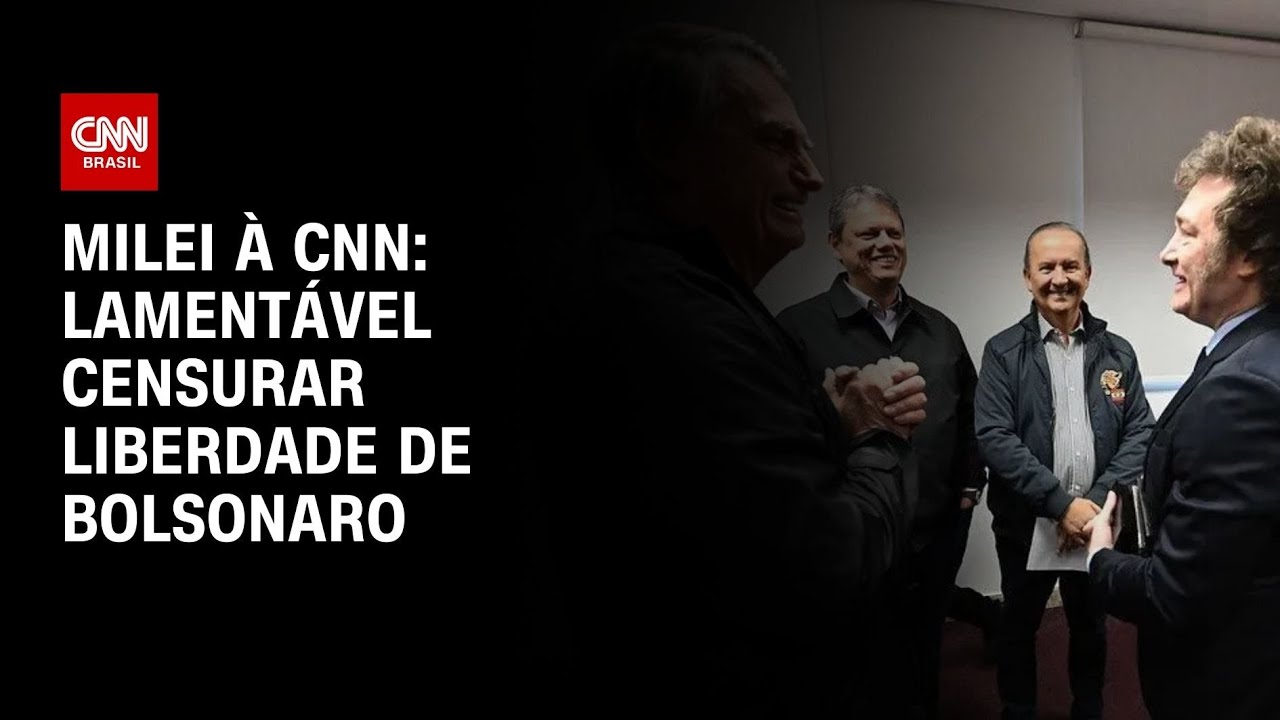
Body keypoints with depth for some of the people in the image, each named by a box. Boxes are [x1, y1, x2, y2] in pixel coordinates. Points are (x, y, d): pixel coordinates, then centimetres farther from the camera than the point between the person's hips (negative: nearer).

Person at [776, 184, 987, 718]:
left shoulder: (940, 329, 10)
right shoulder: (799, 328, -9)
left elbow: (968, 412, 18)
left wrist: (970, 484, 12)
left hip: (939, 534, 5)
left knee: (925, 665, 21)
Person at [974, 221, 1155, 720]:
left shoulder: (1117, 351, 2)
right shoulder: (1003, 352, -7)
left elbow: (1139, 432, -1)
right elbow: (994, 438, -15)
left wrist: (1099, 501, -14)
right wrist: (1062, 503, -20)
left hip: (1098, 521, 2)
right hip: (1027, 524, -2)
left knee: (1091, 627, 20)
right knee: (1019, 627, 15)